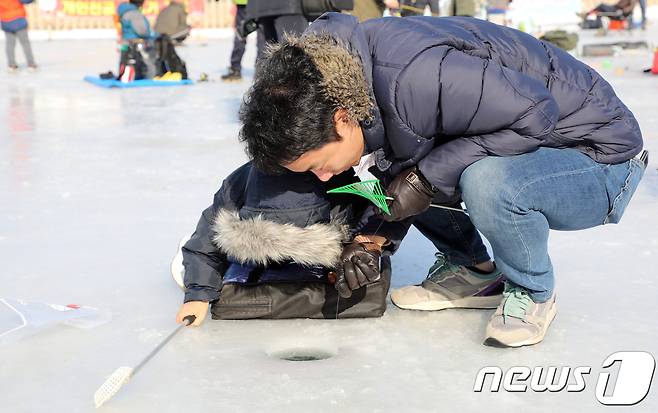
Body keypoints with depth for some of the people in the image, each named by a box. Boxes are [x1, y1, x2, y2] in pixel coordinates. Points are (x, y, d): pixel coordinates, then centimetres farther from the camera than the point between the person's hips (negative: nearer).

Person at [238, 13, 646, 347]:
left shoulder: (414, 75, -35)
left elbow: (535, 114, -31)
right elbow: (396, 169, 9)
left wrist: (428, 176, -28)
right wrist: (374, 238, -2)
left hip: (601, 156, -8)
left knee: (488, 181, -35)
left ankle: (533, 293, -6)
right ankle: (471, 271, 13)